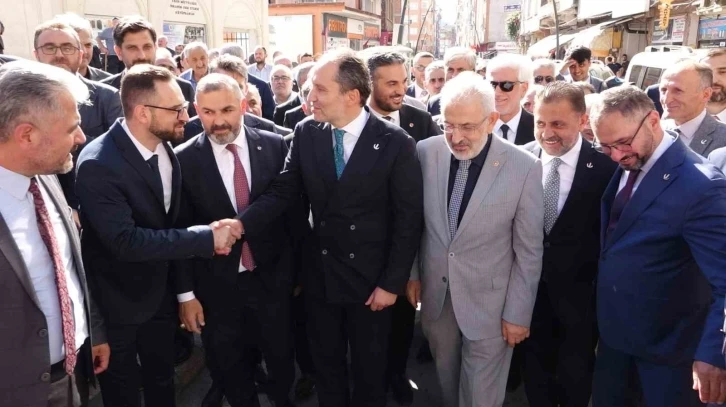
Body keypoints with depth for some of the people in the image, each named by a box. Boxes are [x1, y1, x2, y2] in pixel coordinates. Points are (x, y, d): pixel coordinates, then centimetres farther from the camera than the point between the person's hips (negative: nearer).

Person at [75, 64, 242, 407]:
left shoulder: (165, 147, -6)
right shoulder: (98, 164, -28)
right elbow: (125, 241, -33)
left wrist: (207, 233, -14)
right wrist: (206, 238, -31)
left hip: (160, 291, 6)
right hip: (118, 302, -6)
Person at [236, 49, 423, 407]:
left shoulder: (396, 143, -14)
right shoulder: (306, 134, -4)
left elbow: (408, 220, -11)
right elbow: (281, 192, -6)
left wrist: (392, 283, -11)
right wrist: (241, 225, -22)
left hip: (370, 278, -3)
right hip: (319, 274, 3)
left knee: (369, 369, 18)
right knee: (325, 364, 21)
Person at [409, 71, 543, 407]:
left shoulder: (524, 167, -17)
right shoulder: (426, 152, -9)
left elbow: (529, 250, -10)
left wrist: (518, 313, -6)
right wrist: (412, 273, 9)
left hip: (489, 301, -2)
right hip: (435, 293, 3)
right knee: (446, 380, 22)